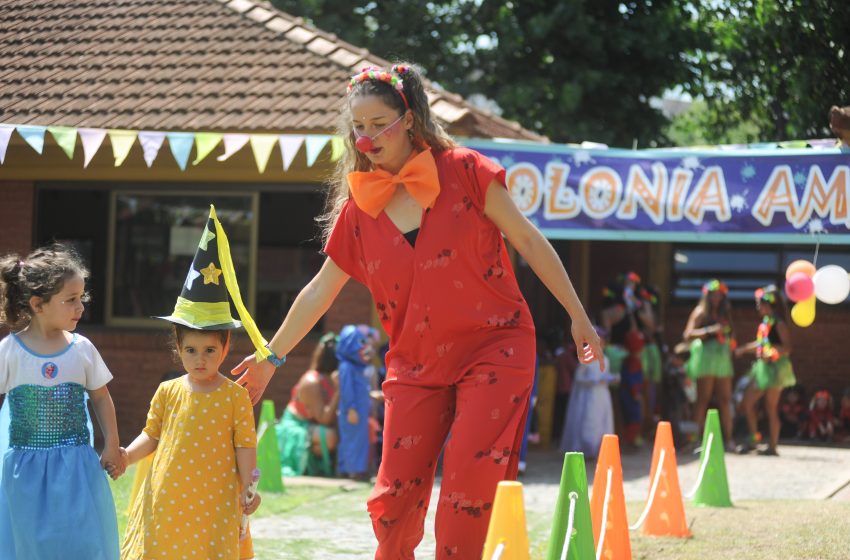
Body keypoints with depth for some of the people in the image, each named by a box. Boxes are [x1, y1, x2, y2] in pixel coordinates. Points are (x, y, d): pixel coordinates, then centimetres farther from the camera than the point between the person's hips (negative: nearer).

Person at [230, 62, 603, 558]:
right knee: (395, 494, 0)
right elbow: (321, 290, 12)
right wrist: (271, 357, 14)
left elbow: (529, 242, -2)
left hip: (494, 348, -3)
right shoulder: (358, 206, 4)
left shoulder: (463, 171, -7)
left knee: (471, 476, -14)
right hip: (417, 364, 4)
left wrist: (578, 316, -3)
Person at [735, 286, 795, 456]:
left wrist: (773, 351, -31)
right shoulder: (765, 323, 12)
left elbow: (787, 348, -16)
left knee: (771, 408, -4)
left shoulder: (779, 324, -11)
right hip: (762, 366, 9)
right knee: (747, 402, 8)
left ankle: (772, 446, 2)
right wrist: (741, 350, 25)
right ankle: (753, 439, 14)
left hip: (774, 368, -9)